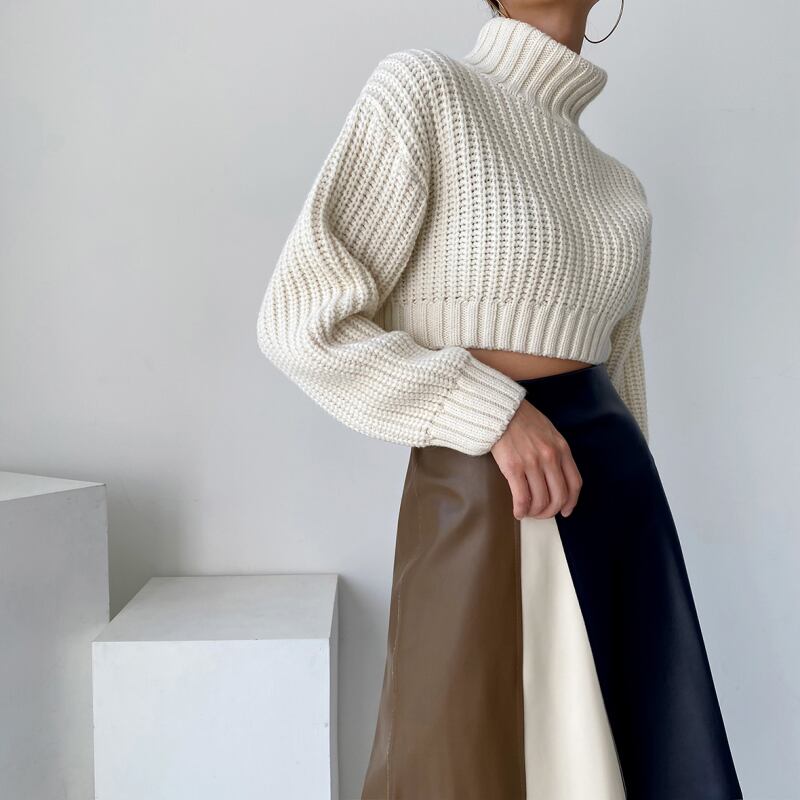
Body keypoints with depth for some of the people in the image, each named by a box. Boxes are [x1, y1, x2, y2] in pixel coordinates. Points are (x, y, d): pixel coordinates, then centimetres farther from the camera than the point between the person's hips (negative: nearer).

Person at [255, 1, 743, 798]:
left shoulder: (618, 190, 13)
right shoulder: (423, 87, -6)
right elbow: (302, 322, -12)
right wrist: (494, 414, -18)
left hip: (617, 497, 7)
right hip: (483, 507, -7)